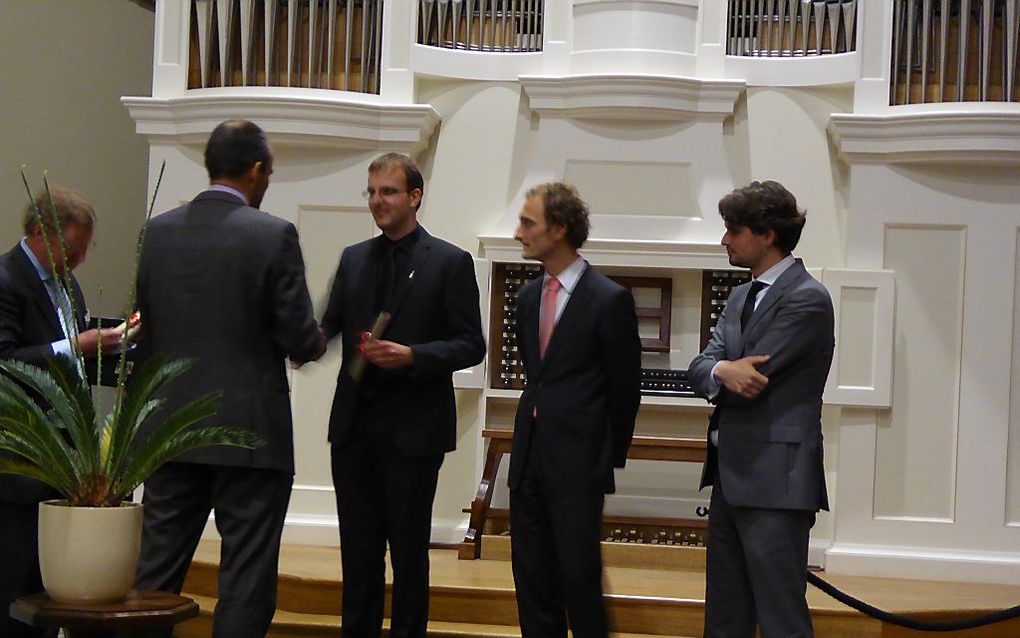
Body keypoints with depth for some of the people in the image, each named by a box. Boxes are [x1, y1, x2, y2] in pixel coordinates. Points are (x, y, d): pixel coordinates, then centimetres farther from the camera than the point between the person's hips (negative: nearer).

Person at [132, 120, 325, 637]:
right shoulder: (273, 235, -11)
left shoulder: (157, 231, 4)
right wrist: (314, 344, 11)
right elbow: (299, 336, -10)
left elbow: (145, 328, 8)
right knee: (246, 580, 3)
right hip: (250, 429, -5)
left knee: (158, 565, 13)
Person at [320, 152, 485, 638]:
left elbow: (471, 345, -6)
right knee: (358, 547, 11)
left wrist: (411, 356, -19)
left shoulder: (450, 262, -4)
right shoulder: (353, 259, 12)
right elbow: (328, 325, 7)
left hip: (412, 428, -4)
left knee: (409, 548, 5)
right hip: (354, 425, 4)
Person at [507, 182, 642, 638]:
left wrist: (612, 457, 0)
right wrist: (537, 423, 14)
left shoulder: (610, 299, -10)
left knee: (579, 578, -3)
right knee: (531, 581, 10)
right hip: (529, 458, 7)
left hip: (577, 464, -7)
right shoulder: (528, 296, 11)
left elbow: (625, 387, -4)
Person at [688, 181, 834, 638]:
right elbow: (699, 368, 6)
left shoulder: (807, 299, -12)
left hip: (775, 481, -9)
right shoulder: (741, 297, 17)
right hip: (731, 478, 9)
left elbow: (748, 383, -18)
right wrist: (722, 370, -17)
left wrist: (718, 372, 3)